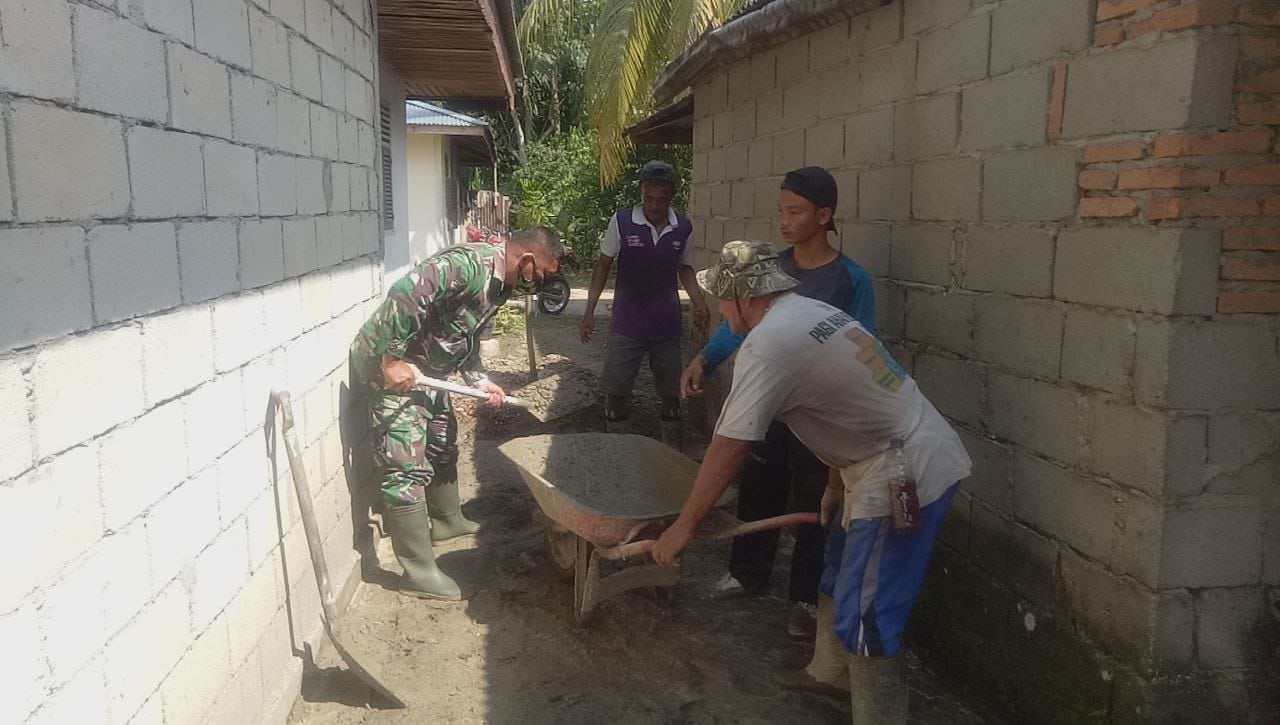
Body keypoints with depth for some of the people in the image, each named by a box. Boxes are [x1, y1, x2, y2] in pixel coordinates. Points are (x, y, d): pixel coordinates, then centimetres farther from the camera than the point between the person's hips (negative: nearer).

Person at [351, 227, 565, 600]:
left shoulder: (499, 283, 7)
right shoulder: (469, 263, -25)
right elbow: (405, 293, -34)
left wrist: (480, 381, 6)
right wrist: (390, 360, -31)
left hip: (427, 367, 10)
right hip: (391, 364, -10)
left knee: (443, 444, 24)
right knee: (408, 467, -8)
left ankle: (447, 520, 45)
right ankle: (419, 572, -2)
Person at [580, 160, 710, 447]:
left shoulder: (683, 228, -3)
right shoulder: (621, 222, -10)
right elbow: (603, 266, -2)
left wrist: (698, 303, -6)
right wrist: (590, 310, -9)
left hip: (667, 324, 2)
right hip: (627, 324, -2)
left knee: (671, 391, 10)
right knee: (616, 390, 3)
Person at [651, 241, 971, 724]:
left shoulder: (766, 345, -19)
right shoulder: (815, 312, 10)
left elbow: (727, 451, -17)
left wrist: (683, 527, -7)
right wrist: (835, 485, 22)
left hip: (904, 475, -11)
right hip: (907, 459, 11)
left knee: (863, 617, -3)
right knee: (838, 576, 25)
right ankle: (830, 672, 43)